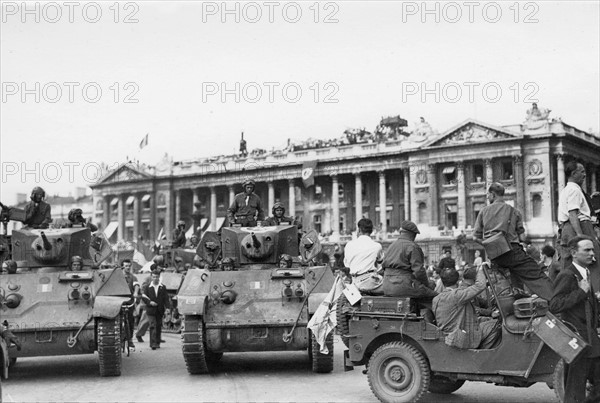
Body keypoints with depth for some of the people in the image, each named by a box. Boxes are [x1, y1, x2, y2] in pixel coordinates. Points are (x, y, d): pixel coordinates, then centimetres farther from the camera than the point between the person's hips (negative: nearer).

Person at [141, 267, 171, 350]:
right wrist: (149, 302, -13)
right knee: (153, 326, -10)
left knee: (158, 327, 9)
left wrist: (168, 306, -12)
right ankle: (153, 343, -13)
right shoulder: (147, 287, 5)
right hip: (151, 310, -2)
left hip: (160, 311, 2)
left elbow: (166, 298, 3)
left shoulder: (163, 287, 7)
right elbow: (143, 297, 2)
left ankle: (157, 342, 19)